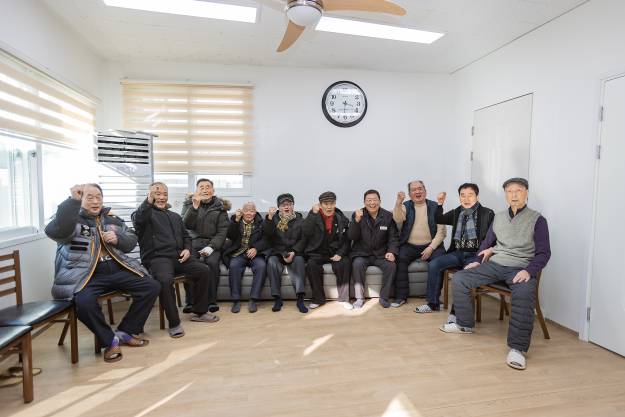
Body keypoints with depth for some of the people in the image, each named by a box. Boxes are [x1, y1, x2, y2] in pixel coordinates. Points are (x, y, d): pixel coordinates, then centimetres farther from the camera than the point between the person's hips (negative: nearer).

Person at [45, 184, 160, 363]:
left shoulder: (111, 218, 17)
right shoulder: (71, 218, 3)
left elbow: (132, 241, 20)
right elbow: (55, 231, -22)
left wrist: (118, 239, -3)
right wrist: (73, 200, -26)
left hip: (117, 269, 5)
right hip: (85, 274, -4)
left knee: (152, 286, -9)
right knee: (84, 301, -35)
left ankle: (125, 332, 6)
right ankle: (110, 340, -7)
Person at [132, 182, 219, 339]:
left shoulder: (175, 216, 25)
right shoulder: (145, 213, 5)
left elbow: (186, 236, 27)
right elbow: (138, 220, -20)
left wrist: (187, 249, 6)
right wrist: (149, 201, -37)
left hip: (178, 257, 6)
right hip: (157, 258, -6)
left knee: (204, 270, -11)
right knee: (165, 280, -35)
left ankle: (199, 312, 4)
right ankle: (174, 323, -19)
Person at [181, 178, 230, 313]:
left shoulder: (220, 207, 7)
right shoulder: (189, 203, 9)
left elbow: (222, 231, -1)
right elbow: (186, 225, -7)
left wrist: (211, 247, -16)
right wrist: (195, 206, -20)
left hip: (212, 243, 0)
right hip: (193, 242, 1)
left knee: (212, 262, -30)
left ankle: (212, 301, -17)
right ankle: (190, 301, -16)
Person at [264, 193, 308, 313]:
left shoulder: (299, 220, 9)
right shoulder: (274, 218, 8)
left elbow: (303, 239, 0)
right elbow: (266, 234, -9)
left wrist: (294, 252, -16)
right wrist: (269, 218, -24)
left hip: (294, 251, 0)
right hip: (276, 251, 0)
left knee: (299, 260, -31)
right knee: (272, 262, -30)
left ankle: (300, 299, -31)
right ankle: (277, 298, -23)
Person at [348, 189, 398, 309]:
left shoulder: (388, 216, 3)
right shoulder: (357, 215, 0)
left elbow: (393, 237, 4)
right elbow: (352, 237, -9)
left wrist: (392, 252, -15)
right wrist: (357, 220, -24)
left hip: (381, 254, 1)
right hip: (362, 253, -1)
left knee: (391, 265, -26)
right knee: (357, 264, -30)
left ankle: (384, 297, -8)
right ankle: (359, 298, -15)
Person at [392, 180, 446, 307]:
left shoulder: (435, 207, 6)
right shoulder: (405, 206, 8)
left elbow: (441, 231, -1)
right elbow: (398, 219, -14)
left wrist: (431, 248, -13)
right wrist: (398, 203, -30)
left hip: (431, 245, 0)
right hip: (409, 246, 1)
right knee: (399, 259, -26)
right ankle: (401, 296, -15)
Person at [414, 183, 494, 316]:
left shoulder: (487, 214, -1)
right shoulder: (456, 212, 14)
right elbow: (438, 219, 19)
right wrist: (440, 204, 5)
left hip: (475, 254, -5)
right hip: (457, 252, 5)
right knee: (433, 265, -11)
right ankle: (433, 303, 2)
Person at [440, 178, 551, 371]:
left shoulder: (537, 219, 0)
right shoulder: (499, 217, 15)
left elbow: (543, 253, -4)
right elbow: (487, 243, 22)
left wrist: (529, 271, -20)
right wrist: (478, 261, 7)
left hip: (520, 268, -5)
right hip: (494, 264, 5)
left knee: (524, 294, -38)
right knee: (459, 278, -11)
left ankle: (517, 348, -29)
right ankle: (465, 324, 6)